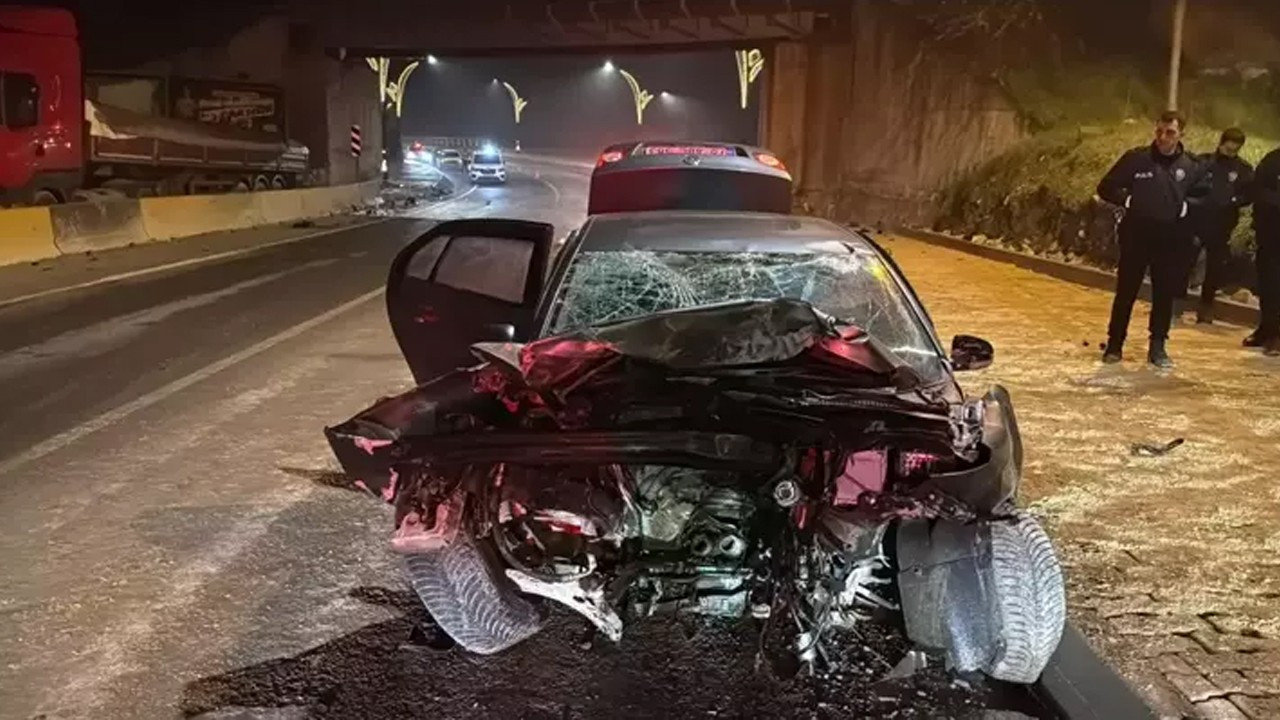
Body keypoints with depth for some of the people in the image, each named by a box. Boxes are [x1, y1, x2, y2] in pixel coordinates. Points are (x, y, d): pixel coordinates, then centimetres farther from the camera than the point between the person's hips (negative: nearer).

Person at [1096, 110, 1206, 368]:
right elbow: (1106, 187, 3)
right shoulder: (1136, 158, -3)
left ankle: (1158, 346, 17)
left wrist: (1187, 207, -8)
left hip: (1171, 240, 1)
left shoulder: (1192, 166, 0)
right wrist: (1127, 199, -10)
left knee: (1165, 294, 6)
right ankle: (1115, 343, 14)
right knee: (1126, 292, 4)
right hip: (1136, 236, -1)